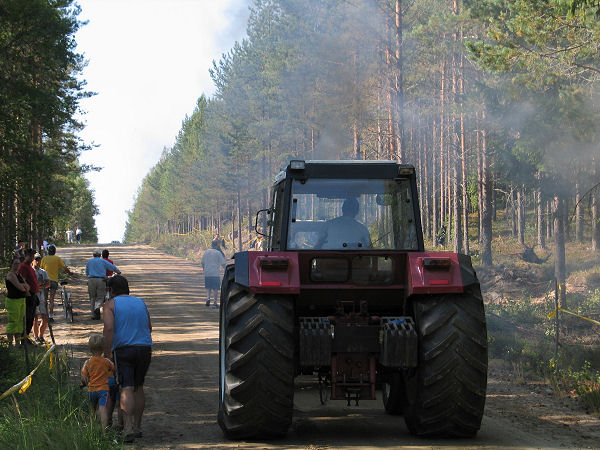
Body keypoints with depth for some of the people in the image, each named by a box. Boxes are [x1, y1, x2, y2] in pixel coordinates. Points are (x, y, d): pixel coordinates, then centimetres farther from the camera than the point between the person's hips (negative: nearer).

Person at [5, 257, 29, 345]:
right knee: (12, 322, -9)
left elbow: (27, 287, 11)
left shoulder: (19, 275, 18)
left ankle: (18, 343, 14)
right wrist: (24, 288, 1)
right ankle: (10, 343, -7)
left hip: (22, 301, 9)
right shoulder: (11, 274, -9)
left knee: (20, 322, 10)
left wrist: (22, 285, -8)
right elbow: (19, 286, -19)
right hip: (13, 300, -9)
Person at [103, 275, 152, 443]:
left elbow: (109, 328, -13)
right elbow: (149, 327, 21)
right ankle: (137, 426, 20)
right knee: (138, 386, 16)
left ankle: (128, 427, -22)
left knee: (127, 388, -10)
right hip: (144, 347, 4)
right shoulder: (140, 302, 16)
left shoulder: (111, 304, 0)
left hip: (123, 349, -4)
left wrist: (107, 352, -12)